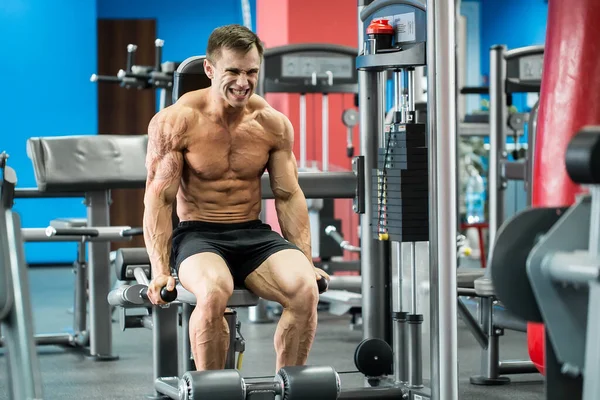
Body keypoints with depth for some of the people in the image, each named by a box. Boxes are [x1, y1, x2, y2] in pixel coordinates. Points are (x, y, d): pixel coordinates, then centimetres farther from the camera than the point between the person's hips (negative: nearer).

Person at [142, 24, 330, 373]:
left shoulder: (274, 124, 4)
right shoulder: (176, 121, -7)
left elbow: (289, 196, 9)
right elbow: (159, 200, -8)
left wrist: (307, 261, 2)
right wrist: (160, 271, -16)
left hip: (255, 235, 4)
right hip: (197, 235, -3)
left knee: (306, 289, -27)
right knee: (214, 292, -38)